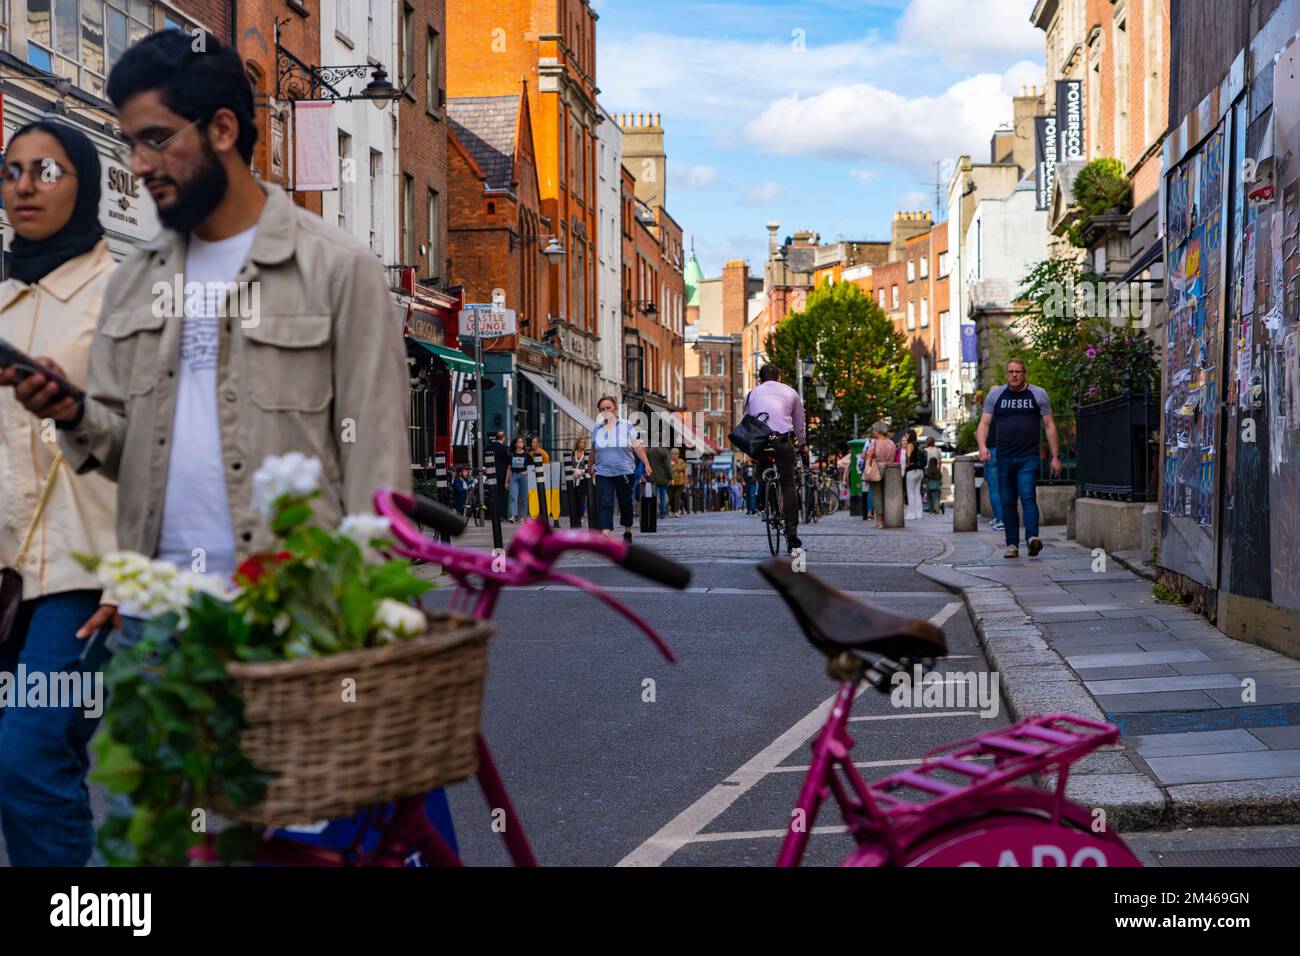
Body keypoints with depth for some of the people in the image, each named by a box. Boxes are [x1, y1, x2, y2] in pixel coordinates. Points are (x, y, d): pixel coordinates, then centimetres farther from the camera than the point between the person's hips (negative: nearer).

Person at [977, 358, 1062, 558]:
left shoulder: (1038, 395, 5)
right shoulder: (995, 395, 9)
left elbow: (1049, 426, 5)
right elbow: (984, 423, 5)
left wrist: (1055, 457, 0)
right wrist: (982, 446, -14)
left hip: (1029, 458, -3)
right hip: (1004, 458, 3)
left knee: (1028, 497, -17)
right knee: (1008, 502, 4)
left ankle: (1032, 537, -28)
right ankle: (1012, 545, 9)